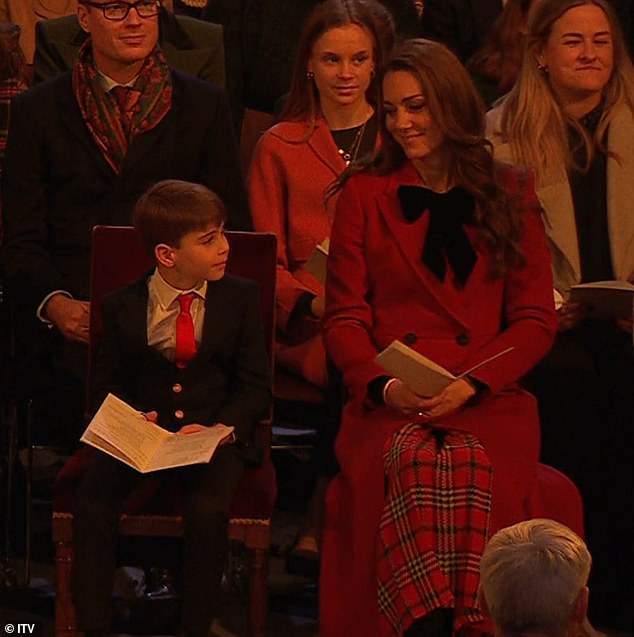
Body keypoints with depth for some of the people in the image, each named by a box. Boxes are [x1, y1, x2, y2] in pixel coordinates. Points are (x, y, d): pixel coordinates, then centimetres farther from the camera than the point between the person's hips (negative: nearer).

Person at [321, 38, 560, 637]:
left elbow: (536, 317, 10)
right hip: (389, 402, 0)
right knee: (411, 467, -35)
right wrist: (383, 384, -11)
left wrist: (471, 383, -8)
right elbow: (344, 317, 10)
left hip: (488, 399, 0)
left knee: (473, 470, -34)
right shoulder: (365, 195, 16)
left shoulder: (510, 193, 16)